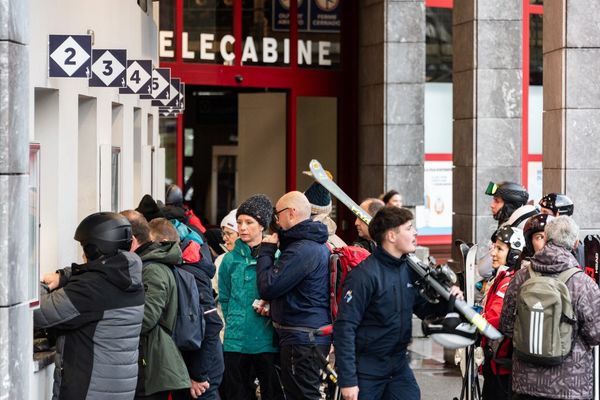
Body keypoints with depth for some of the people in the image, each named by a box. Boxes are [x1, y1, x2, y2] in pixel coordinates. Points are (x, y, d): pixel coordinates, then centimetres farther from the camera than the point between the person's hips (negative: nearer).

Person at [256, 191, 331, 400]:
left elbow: (267, 287, -18)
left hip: (301, 339, -10)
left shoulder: (302, 250, -20)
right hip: (314, 334, 10)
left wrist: (266, 251, -7)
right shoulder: (318, 245, 14)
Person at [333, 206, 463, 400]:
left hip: (399, 366, 6)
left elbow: (423, 309, 17)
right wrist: (347, 380, -22)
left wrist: (446, 303, -5)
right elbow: (344, 328, -19)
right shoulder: (365, 275, -17)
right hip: (366, 370, -6)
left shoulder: (408, 270, 4)